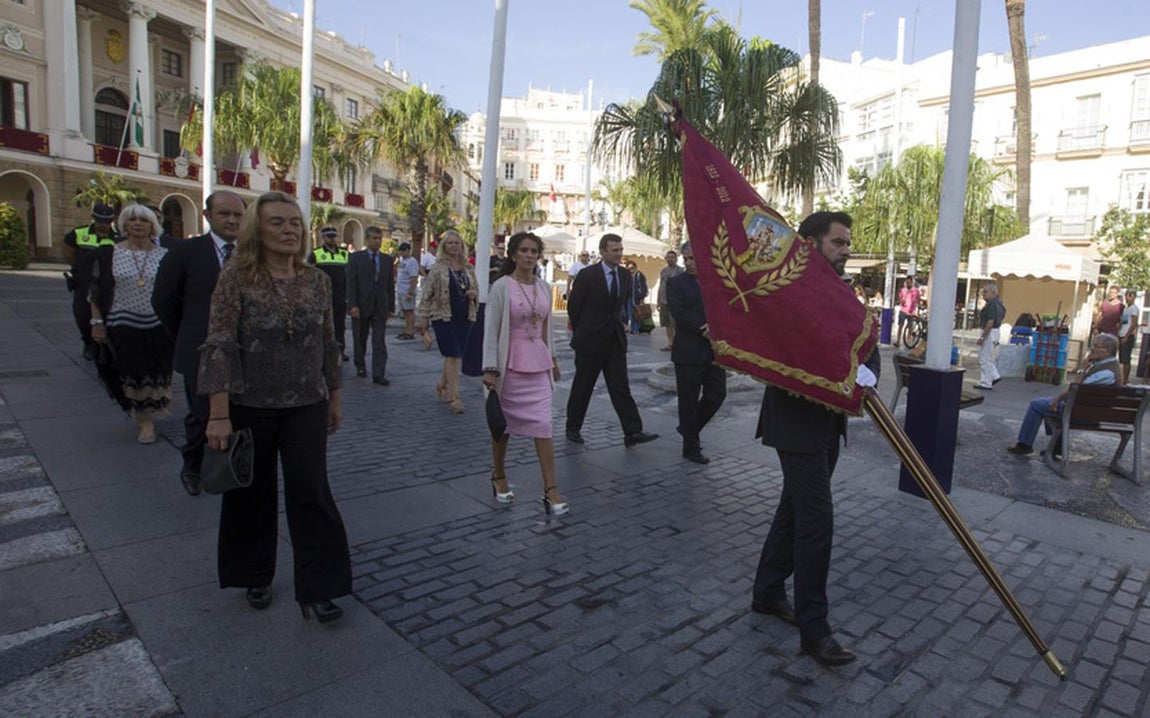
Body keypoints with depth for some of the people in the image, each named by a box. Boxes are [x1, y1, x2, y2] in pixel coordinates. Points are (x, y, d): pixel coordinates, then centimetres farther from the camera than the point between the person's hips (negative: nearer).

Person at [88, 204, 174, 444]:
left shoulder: (165, 255, 1)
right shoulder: (109, 253, 1)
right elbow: (96, 291, 3)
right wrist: (97, 322, -2)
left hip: (158, 325, 0)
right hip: (123, 325, 0)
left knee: (156, 374, 7)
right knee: (131, 374, 6)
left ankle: (148, 417, 28)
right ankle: (145, 420, 20)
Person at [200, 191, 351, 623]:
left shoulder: (317, 280, 2)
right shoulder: (236, 278, -8)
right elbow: (218, 347, -13)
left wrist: (334, 398, 11)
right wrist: (219, 416, -17)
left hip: (306, 406, 2)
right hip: (250, 406, -1)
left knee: (311, 493, -1)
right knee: (253, 495, 13)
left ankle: (316, 590, 9)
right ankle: (256, 578, 35)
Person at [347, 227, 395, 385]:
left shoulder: (387, 259, 9)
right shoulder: (356, 258, -1)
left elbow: (390, 284, 9)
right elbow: (351, 283, -6)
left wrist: (391, 305, 5)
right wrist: (352, 305, -15)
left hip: (380, 307, 2)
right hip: (361, 306, -1)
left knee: (380, 342, -4)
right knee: (360, 339, 12)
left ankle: (378, 375, -3)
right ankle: (360, 367, 31)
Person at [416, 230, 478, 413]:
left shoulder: (468, 268, 10)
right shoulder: (438, 268, -4)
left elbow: (476, 289, 21)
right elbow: (428, 293, -4)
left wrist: (474, 294, -3)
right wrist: (423, 317, -7)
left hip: (465, 317, 5)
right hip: (443, 317, -5)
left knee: (456, 355, 9)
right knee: (452, 355, -9)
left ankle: (442, 385, 31)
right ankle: (455, 396, -7)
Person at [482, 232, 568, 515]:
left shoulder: (544, 287, 7)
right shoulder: (502, 286, -8)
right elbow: (491, 330, -10)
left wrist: (552, 359, 18)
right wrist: (490, 369, -15)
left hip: (539, 365, 4)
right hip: (510, 364, -4)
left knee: (543, 426, -1)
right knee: (503, 424, 12)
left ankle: (550, 491, 1)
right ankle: (498, 476, 33)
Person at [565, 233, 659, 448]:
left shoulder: (625, 277, 6)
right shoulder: (587, 275, -9)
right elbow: (573, 307, -2)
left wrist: (616, 324, 14)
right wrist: (582, 332, 8)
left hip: (615, 340, 4)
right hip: (590, 341, -4)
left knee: (621, 387, -1)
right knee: (582, 387, 7)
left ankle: (633, 432, -4)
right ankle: (573, 428, 22)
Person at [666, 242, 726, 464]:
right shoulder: (676, 283, -3)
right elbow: (679, 314, -14)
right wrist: (705, 330, -17)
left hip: (714, 350, 4)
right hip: (689, 352, -4)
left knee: (717, 395, 7)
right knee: (689, 401, 4)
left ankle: (689, 428, 31)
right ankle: (691, 447, 18)